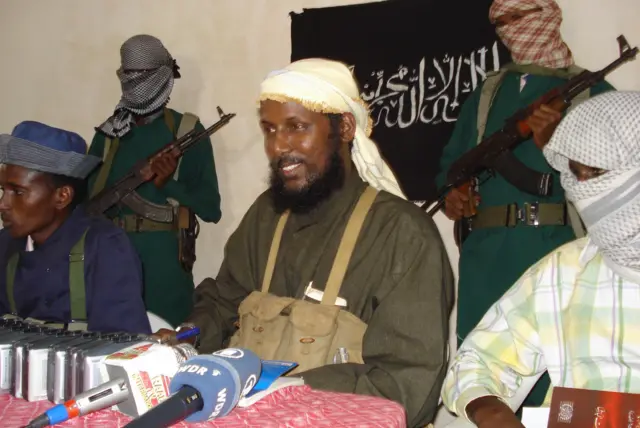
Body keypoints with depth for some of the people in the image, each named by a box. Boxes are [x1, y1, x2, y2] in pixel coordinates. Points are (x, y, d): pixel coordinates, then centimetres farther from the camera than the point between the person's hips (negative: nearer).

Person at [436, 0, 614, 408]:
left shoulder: (593, 92, 6)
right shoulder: (484, 95, 20)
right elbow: (452, 163, 23)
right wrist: (451, 195, 2)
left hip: (556, 259, -4)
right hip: (486, 259, 4)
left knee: (550, 393, -2)